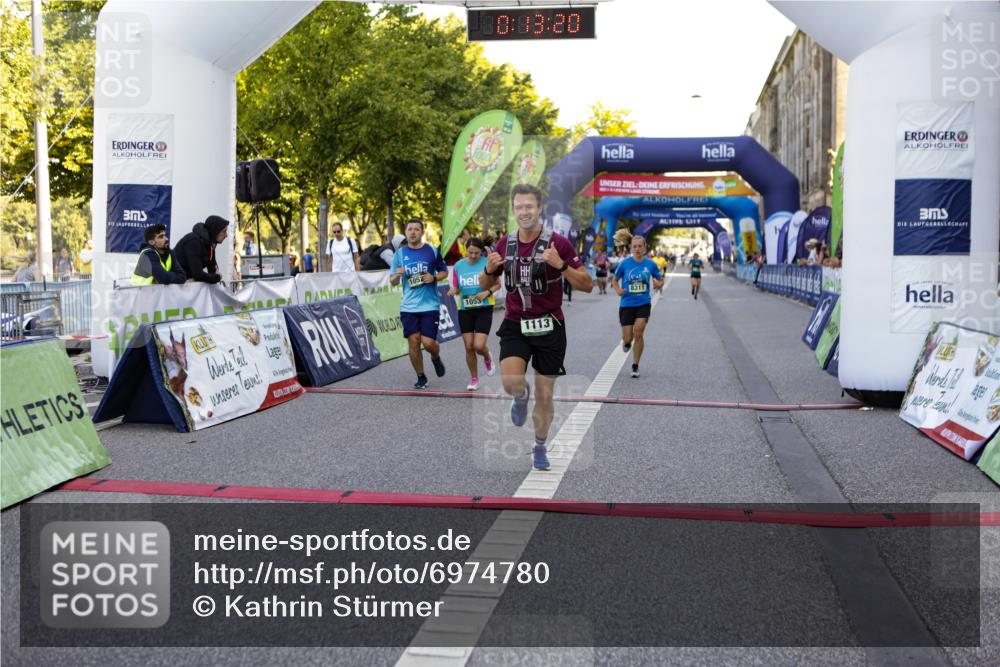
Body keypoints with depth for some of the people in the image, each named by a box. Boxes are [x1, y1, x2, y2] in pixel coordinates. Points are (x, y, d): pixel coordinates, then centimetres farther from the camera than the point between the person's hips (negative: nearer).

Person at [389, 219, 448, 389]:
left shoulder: (432, 251, 1)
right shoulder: (400, 253, 5)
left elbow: (444, 272, 11)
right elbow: (392, 281, 9)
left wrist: (434, 278, -10)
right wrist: (397, 275, -14)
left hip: (430, 305, -2)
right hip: (408, 306, 2)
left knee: (428, 342, -9)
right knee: (413, 342, 1)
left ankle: (436, 358, 27)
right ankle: (421, 377, 18)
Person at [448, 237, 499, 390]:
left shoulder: (487, 263, -6)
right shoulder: (458, 265, 1)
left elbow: (497, 284, 2)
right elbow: (456, 288, 8)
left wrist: (487, 292, -16)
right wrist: (453, 291, -15)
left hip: (484, 309, -3)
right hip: (465, 310, 3)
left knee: (479, 346, -12)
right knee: (469, 347, 3)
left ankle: (488, 358, 25)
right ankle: (474, 379, 20)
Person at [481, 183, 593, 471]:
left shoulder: (558, 243, -9)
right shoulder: (505, 243, 3)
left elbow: (587, 285, -10)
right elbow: (485, 285, 13)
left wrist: (560, 265, -26)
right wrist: (489, 269, -10)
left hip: (549, 327, -1)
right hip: (514, 326, 2)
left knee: (545, 395, 6)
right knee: (511, 383, -22)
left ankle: (540, 447, 29)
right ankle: (521, 397, 16)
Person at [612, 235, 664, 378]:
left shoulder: (650, 264, 0)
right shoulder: (625, 263, -3)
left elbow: (660, 280, 12)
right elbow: (615, 280, 10)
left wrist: (658, 284, -11)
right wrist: (618, 290, -10)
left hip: (643, 304, 0)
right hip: (627, 304, 0)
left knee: (638, 331, -19)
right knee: (627, 339, -2)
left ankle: (635, 366, -1)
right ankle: (626, 341, 41)